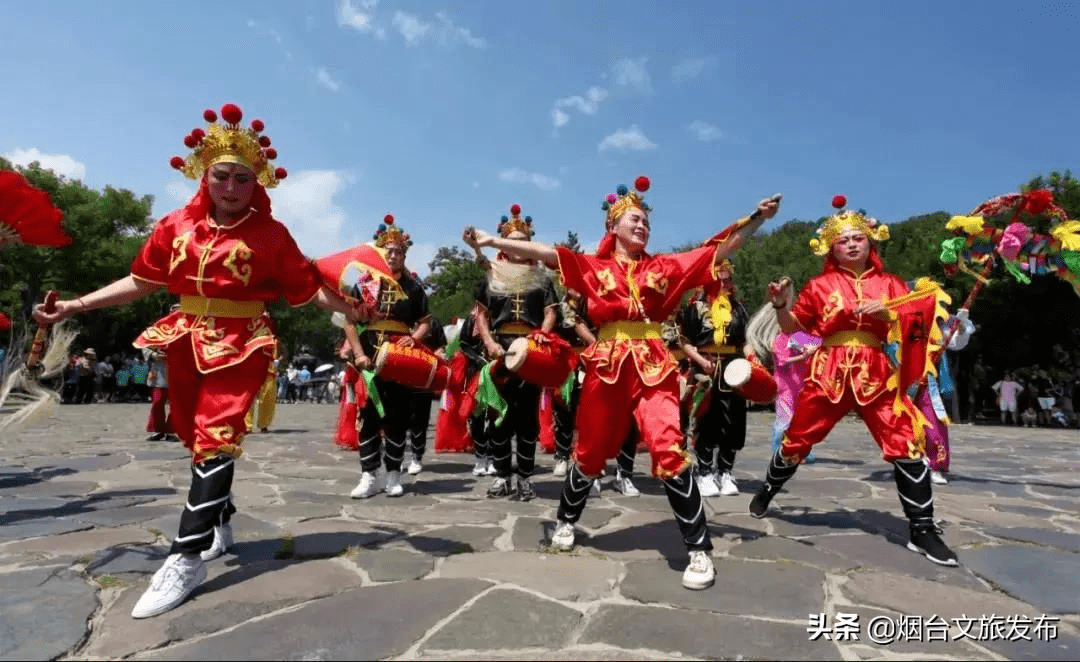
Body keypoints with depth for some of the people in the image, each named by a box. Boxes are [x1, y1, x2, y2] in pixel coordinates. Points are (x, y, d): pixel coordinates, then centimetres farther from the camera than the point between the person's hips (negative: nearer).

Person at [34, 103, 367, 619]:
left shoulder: (270, 234, -6)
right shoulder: (177, 226, 6)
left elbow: (308, 287, -6)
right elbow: (142, 281, 12)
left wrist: (349, 309, -18)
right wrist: (75, 305, 9)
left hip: (241, 345, -5)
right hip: (187, 342, 6)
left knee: (215, 438, -11)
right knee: (194, 436, 15)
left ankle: (187, 558, -7)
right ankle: (220, 519, 36)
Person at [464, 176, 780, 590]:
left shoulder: (664, 267, 13)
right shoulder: (594, 267, 9)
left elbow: (719, 250, 12)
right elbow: (544, 253, 0)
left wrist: (758, 218, 6)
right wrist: (492, 241, -7)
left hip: (653, 365, 0)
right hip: (607, 365, 0)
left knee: (669, 450, -14)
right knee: (590, 452, 11)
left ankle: (699, 550, 0)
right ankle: (565, 520, 36)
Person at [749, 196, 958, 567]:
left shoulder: (889, 284, 11)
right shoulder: (820, 285, 8)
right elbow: (791, 327, 12)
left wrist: (887, 313, -12)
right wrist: (780, 304, -8)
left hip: (878, 375, 1)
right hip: (828, 373, -1)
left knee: (907, 445, -8)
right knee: (797, 440, 6)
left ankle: (923, 531, 8)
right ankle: (767, 492, 32)